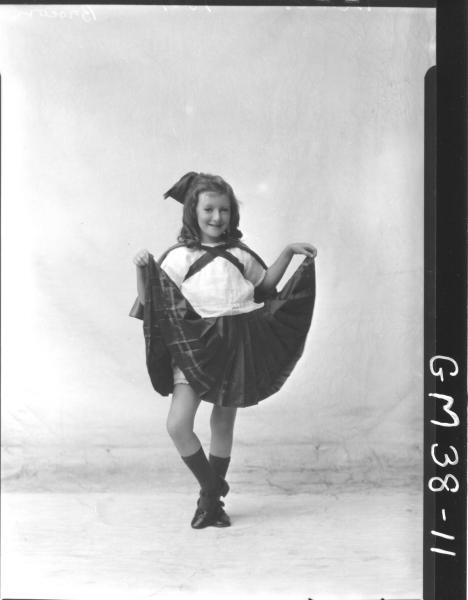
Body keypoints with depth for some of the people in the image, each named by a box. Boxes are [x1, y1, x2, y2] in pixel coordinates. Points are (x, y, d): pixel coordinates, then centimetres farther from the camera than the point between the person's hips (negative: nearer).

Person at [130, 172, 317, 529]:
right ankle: (213, 487, 10)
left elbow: (266, 283, 24)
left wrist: (289, 252, 14)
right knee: (178, 425, -16)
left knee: (223, 424, 11)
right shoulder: (179, 256, -1)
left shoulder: (238, 253, 11)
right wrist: (142, 269, -20)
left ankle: (211, 501, 29)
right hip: (195, 343, -3)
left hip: (238, 344, 3)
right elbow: (149, 299, -3)